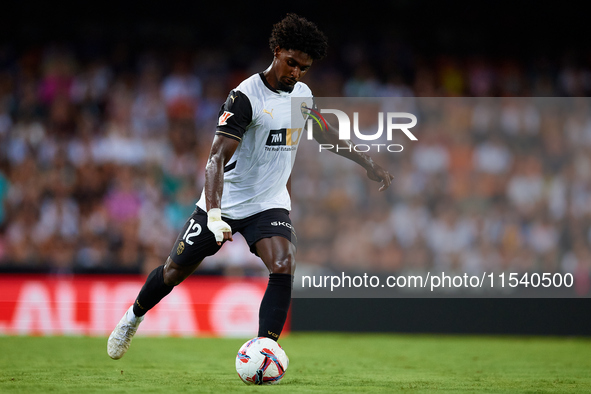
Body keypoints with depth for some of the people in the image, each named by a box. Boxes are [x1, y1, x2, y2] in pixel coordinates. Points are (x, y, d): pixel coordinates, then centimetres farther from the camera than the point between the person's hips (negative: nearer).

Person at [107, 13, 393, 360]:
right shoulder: (246, 97, -21)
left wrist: (369, 165, 23)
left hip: (270, 204, 4)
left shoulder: (303, 94, 1)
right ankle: (134, 317, 38)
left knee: (284, 266, -23)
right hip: (224, 201, -4)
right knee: (176, 270, 8)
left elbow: (325, 134, 23)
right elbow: (217, 158, -28)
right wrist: (214, 216, -41)